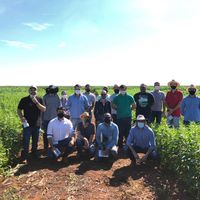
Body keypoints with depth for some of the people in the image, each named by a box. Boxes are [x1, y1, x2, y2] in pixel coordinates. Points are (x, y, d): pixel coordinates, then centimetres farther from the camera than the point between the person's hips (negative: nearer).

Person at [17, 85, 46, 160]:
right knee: (26, 140, 3)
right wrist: (21, 117, -18)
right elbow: (19, 110, -1)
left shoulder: (39, 99, 1)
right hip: (27, 124, -2)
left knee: (35, 140, 16)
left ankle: (34, 152, 35)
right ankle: (24, 154, 19)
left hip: (37, 124, 3)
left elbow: (44, 109, -8)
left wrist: (36, 102, -20)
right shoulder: (24, 100, -4)